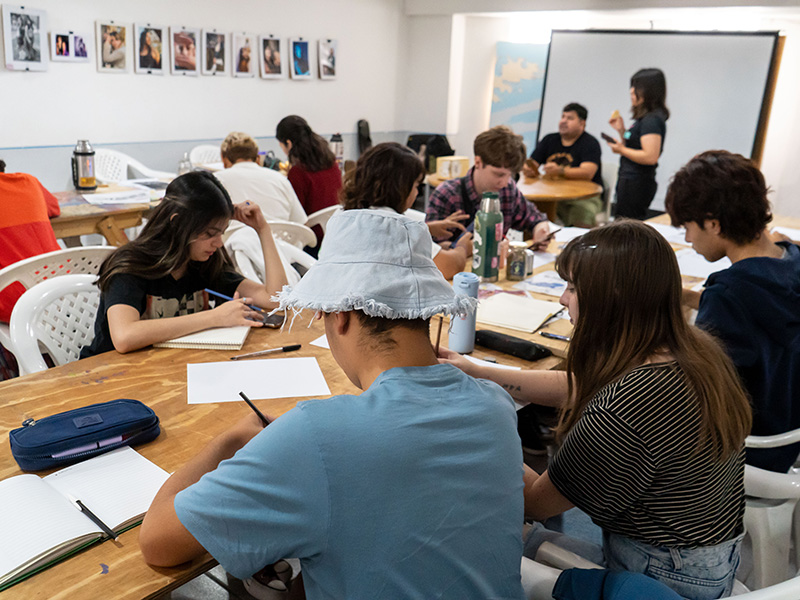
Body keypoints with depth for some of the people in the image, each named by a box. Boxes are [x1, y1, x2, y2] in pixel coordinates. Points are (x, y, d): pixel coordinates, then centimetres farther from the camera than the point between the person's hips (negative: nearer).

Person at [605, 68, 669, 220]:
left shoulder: (652, 120, -16)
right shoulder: (644, 118, 14)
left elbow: (650, 157, -25)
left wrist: (621, 150, -14)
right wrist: (622, 131, 11)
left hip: (636, 183, -10)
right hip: (631, 180, 10)